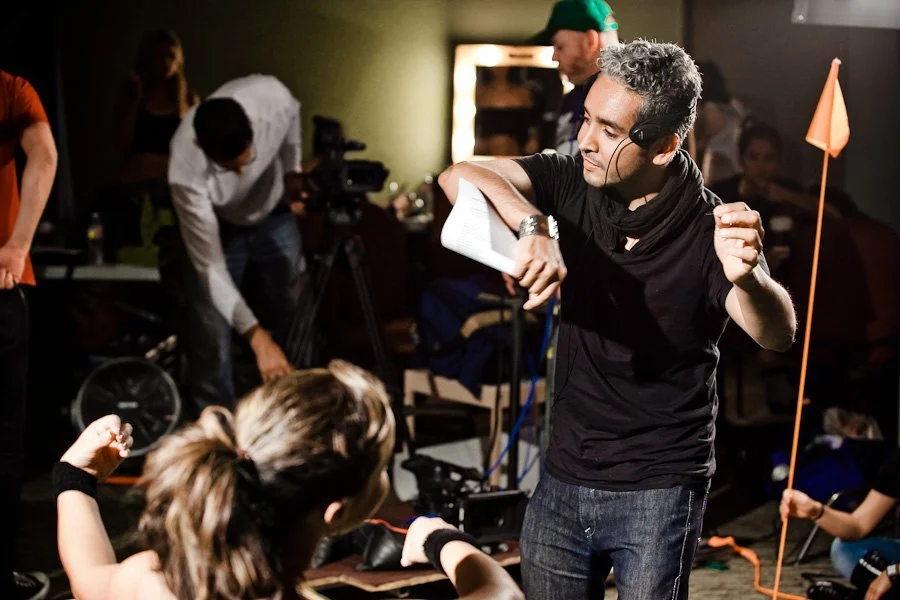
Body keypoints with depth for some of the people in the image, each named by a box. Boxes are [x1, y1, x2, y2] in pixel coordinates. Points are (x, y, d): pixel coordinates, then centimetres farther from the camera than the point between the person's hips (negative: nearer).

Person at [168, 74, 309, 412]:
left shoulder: (272, 97, -37)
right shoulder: (186, 172, -43)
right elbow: (211, 268, -37)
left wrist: (292, 173, -3)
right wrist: (257, 337, -44)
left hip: (273, 215, 4)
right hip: (216, 227, -4)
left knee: (295, 317, 13)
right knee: (211, 338, -7)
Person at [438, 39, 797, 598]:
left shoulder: (709, 229, -16)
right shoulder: (574, 184, -6)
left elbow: (779, 334, -30)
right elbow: (461, 175, -16)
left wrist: (746, 276, -53)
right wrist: (535, 225, -35)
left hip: (659, 492, -4)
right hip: (563, 479, 4)